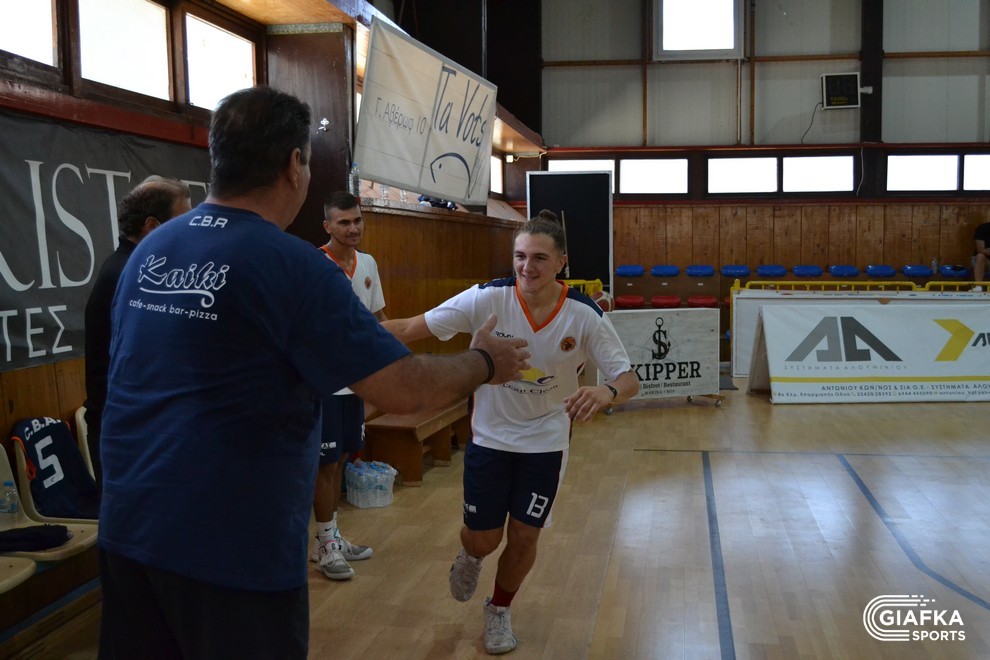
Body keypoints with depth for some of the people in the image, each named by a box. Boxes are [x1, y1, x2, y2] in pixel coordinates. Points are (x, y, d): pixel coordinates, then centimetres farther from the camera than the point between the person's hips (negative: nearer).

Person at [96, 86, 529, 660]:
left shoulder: (149, 249, 6)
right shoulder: (289, 264, -16)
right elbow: (403, 391, -18)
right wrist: (484, 363, 0)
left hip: (126, 529, 7)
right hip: (230, 547, -7)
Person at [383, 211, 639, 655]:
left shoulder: (585, 316, -18)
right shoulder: (488, 299, -20)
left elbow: (629, 380, -18)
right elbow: (411, 328, -17)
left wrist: (606, 392, -42)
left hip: (545, 441, 1)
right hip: (489, 436, 0)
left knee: (524, 537, 7)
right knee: (483, 539, 6)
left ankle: (499, 610, 38)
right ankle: (470, 558, 48)